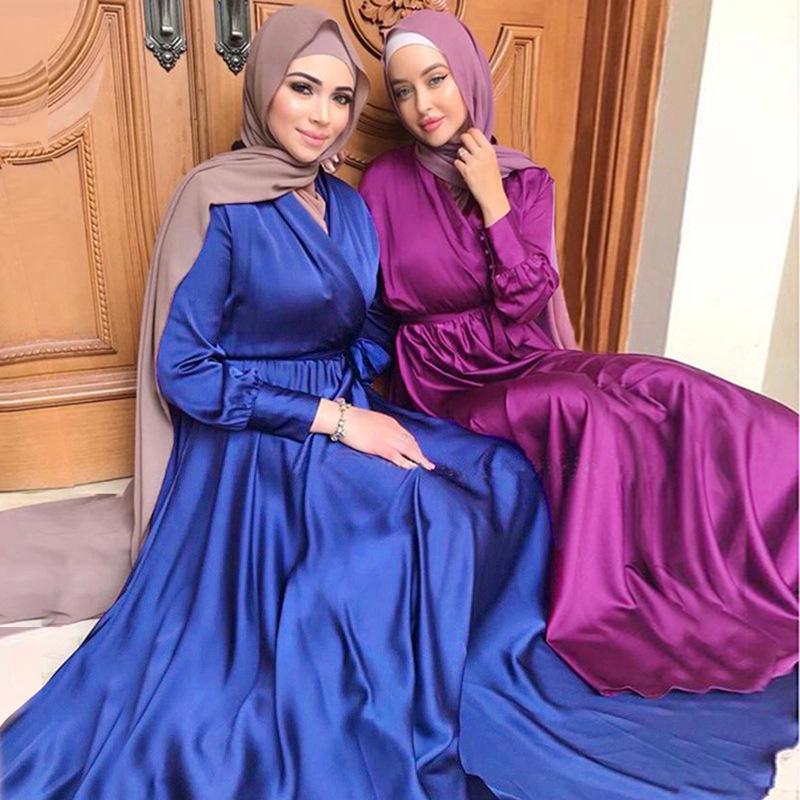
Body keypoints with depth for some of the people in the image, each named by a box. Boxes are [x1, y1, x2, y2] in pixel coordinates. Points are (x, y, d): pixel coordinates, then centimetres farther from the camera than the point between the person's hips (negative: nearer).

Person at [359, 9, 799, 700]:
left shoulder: (525, 182, 6)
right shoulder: (386, 184, -1)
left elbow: (524, 304, -6)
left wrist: (492, 201, -10)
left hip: (526, 362, 3)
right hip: (446, 385, -3)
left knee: (673, 393, -23)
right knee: (590, 410, -31)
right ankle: (609, 616, -16)